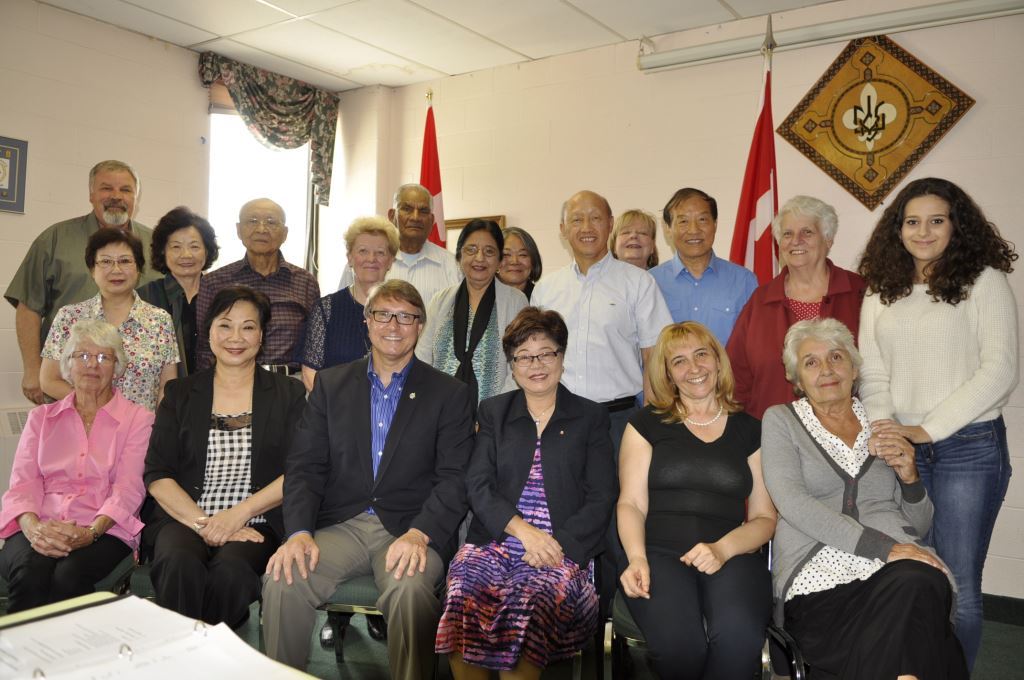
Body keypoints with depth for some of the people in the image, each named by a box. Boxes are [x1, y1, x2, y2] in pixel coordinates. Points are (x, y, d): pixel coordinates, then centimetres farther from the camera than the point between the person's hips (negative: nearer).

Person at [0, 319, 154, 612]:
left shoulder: (138, 419, 9)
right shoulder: (42, 417, 20)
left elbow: (128, 489, -2)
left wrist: (90, 532, -19)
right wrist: (32, 526, -14)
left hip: (104, 530, -2)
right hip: (39, 529, 2)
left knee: (70, 575, -33)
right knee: (29, 573, -31)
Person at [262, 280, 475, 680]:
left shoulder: (449, 394, 5)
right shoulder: (330, 384, 12)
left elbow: (455, 480, -3)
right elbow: (304, 466, 5)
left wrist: (419, 534, -19)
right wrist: (299, 533, -12)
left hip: (411, 530, -2)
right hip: (339, 525, 2)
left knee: (410, 589, -32)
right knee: (282, 580, -25)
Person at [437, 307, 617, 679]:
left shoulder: (590, 417, 12)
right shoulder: (493, 412, 17)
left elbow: (601, 499, 5)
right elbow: (477, 485, 6)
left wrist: (559, 543, -10)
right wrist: (522, 529, -10)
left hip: (561, 549, -2)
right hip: (494, 542, 2)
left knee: (525, 607, -34)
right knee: (462, 599, -30)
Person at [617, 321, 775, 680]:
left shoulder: (749, 430, 16)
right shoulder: (647, 423, 13)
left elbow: (764, 517, 12)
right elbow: (631, 504, 6)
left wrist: (722, 549, -9)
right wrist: (637, 559, -14)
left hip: (732, 557, 1)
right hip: (659, 553, -1)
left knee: (738, 636, -33)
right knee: (678, 644, -32)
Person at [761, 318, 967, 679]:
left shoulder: (883, 426, 21)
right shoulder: (780, 420, 11)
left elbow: (920, 527, 22)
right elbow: (792, 503, -7)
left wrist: (909, 477, 1)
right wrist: (883, 547, -15)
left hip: (901, 569, 4)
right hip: (821, 573, -4)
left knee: (916, 585, -33)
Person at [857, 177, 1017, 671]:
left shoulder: (984, 280, -2)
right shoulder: (881, 289, 10)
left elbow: (999, 371, -9)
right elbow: (871, 372, 7)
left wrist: (926, 429, -13)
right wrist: (884, 425, -11)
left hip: (969, 446, -3)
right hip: (901, 447, 3)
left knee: (957, 587, 1)